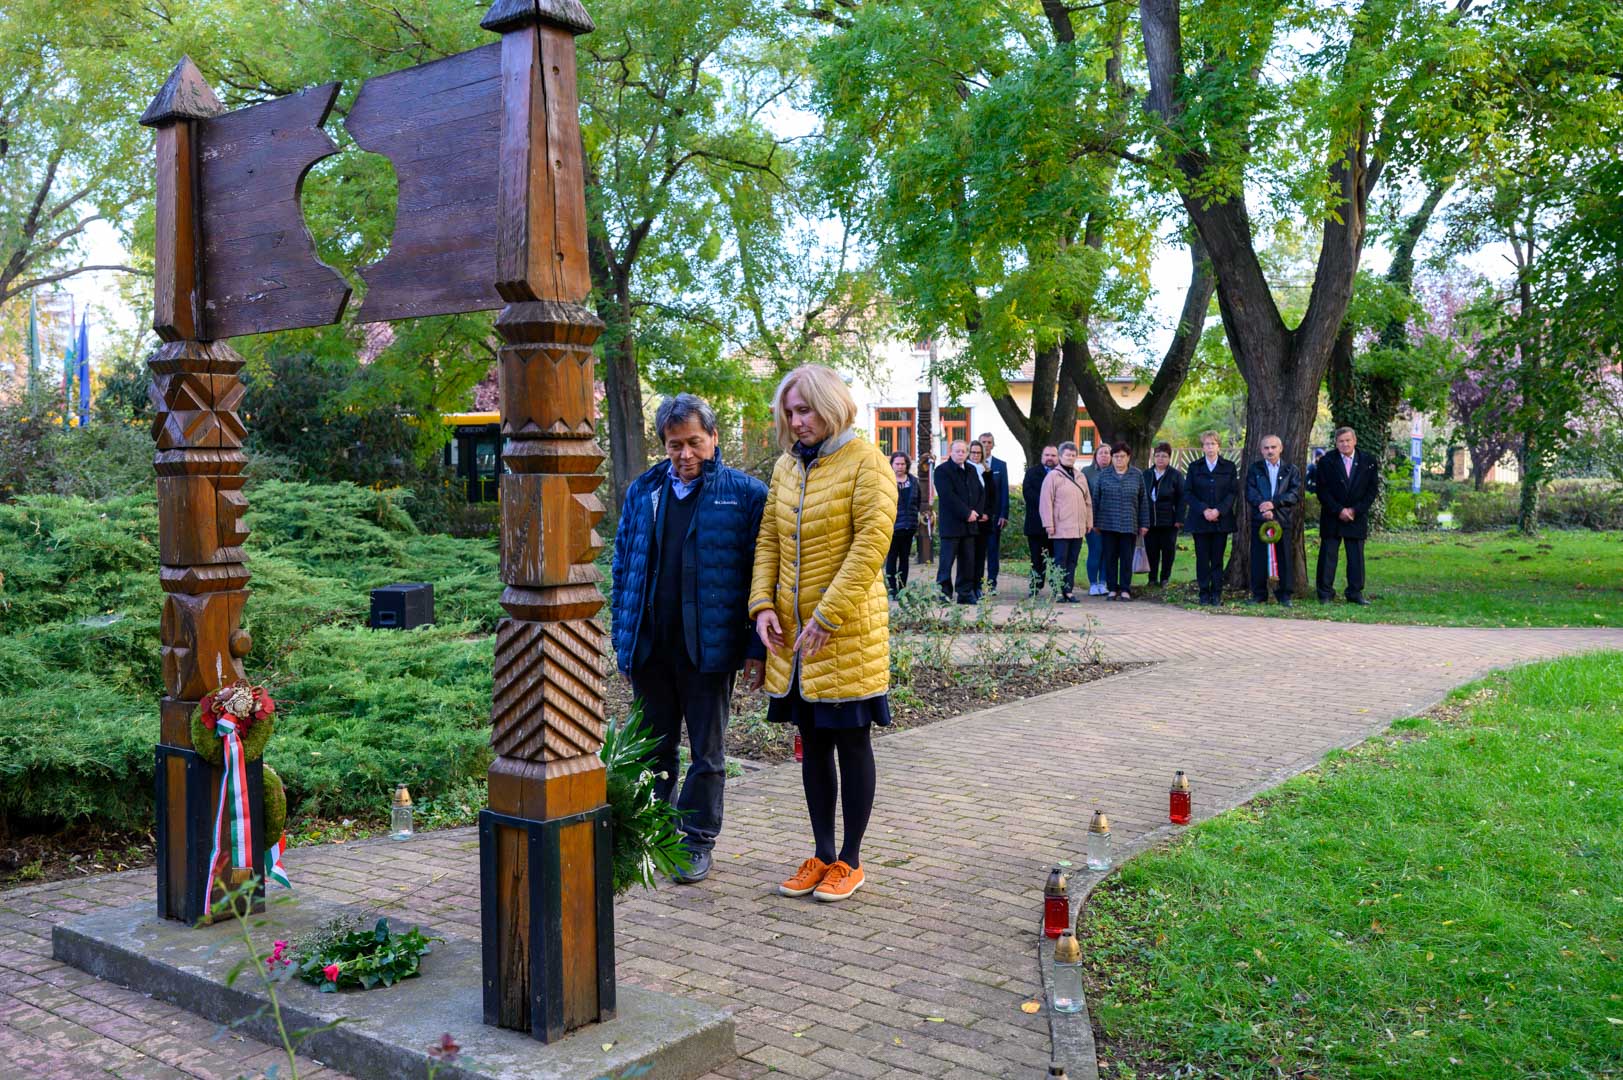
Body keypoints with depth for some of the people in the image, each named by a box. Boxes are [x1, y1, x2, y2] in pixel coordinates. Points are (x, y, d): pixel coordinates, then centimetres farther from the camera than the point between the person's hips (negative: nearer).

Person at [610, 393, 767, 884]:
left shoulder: (744, 493, -3)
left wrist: (756, 648, -9)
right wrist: (622, 637, 7)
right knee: (653, 749, 14)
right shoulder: (642, 491, 9)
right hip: (649, 643, 4)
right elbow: (623, 564, 13)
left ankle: (697, 844, 20)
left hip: (709, 645, -4)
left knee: (706, 753, 8)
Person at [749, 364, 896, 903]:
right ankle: (822, 855, 24)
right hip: (792, 632, 6)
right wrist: (763, 603, -3)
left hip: (847, 632, -6)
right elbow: (768, 539, 12)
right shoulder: (786, 465, 10)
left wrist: (828, 616, -20)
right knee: (813, 742, 13)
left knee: (851, 742, 4)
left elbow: (871, 543, -17)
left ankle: (850, 860, 16)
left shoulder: (865, 463, -10)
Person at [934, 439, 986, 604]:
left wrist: (976, 512, -2)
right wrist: (966, 513, -15)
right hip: (950, 523, -6)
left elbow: (981, 492, 15)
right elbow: (948, 496, -15)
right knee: (947, 560, -5)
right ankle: (944, 593, -1)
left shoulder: (971, 471, 17)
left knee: (968, 561, 6)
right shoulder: (942, 470, -5)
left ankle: (966, 593, 11)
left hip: (969, 523, 6)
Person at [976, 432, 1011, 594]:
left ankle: (992, 584, 6)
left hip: (994, 515, 1)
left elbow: (1004, 491, 4)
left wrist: (1004, 514, -4)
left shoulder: (1001, 465, 8)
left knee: (993, 550, 2)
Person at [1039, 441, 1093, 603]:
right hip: (1061, 528, -6)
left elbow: (1088, 501, 20)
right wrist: (1049, 524, -11)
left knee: (1072, 560, 7)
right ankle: (1059, 592, 0)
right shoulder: (1053, 476, -3)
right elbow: (1046, 502, -7)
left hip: (1078, 528, 6)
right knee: (1060, 560, -4)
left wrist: (1089, 521, 15)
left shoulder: (1080, 477, 16)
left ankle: (1068, 590, 11)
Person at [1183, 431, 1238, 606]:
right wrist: (1203, 510, -12)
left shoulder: (1229, 467, 7)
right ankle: (1204, 593, 7)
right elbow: (1187, 493, 2)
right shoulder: (1194, 467, 8)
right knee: (1202, 558, 1)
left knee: (1217, 558, 1)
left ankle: (1217, 594, 7)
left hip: (1221, 519, 0)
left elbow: (1234, 492, 0)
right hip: (1199, 520, 0)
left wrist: (1218, 510, -13)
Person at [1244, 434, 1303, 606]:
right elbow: (1250, 492, 0)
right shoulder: (1254, 469, 12)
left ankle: (1284, 596, 7)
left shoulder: (1291, 470, 10)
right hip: (1259, 519, 0)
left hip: (1283, 520, 0)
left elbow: (1295, 494, -2)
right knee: (1258, 558, 0)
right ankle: (1258, 595, 7)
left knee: (1283, 558, 1)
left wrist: (1274, 503, -15)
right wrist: (1262, 505, -18)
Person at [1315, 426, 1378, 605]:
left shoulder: (1368, 462, 3)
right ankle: (1325, 593, 6)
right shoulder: (1326, 462, -1)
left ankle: (1355, 593, 10)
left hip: (1357, 516, 1)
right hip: (1331, 517, -1)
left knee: (1356, 556, 3)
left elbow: (1372, 490, 1)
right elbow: (1323, 491, -5)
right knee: (1328, 555, 0)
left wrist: (1355, 510, -9)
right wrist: (1339, 511, -13)